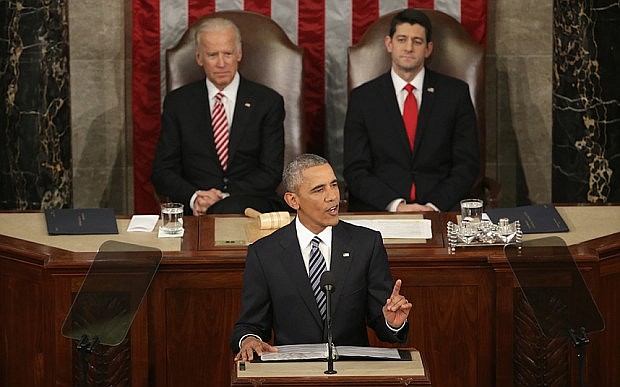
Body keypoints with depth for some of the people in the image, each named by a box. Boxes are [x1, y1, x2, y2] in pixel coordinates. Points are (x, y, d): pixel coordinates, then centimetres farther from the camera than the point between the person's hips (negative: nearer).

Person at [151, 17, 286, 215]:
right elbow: (162, 171, 8)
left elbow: (271, 172, 1)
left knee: (229, 208, -37)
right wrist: (194, 197, -13)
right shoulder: (178, 102, 11)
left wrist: (225, 196, -14)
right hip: (194, 210, 2)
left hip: (252, 204, -2)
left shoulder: (268, 102, 7)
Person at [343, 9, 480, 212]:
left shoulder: (455, 93, 8)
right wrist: (396, 205, -13)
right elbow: (355, 170, 2)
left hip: (439, 210, 1)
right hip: (379, 212, -1)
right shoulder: (362, 98, 7)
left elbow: (467, 164, 5)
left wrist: (434, 206, -10)